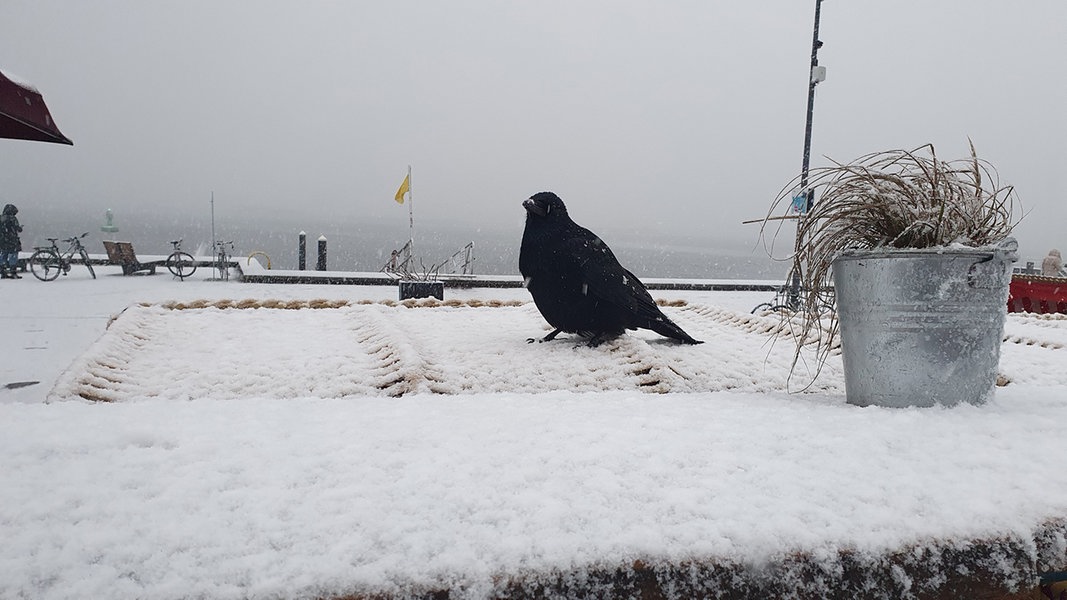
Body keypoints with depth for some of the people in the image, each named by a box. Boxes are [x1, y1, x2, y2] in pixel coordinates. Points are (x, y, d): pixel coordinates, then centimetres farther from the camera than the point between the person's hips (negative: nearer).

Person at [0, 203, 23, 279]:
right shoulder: (12, 218, -11)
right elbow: (18, 229, -13)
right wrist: (20, 227, 8)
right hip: (12, 241, -7)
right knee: (13, 256, -2)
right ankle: (13, 273, -4)